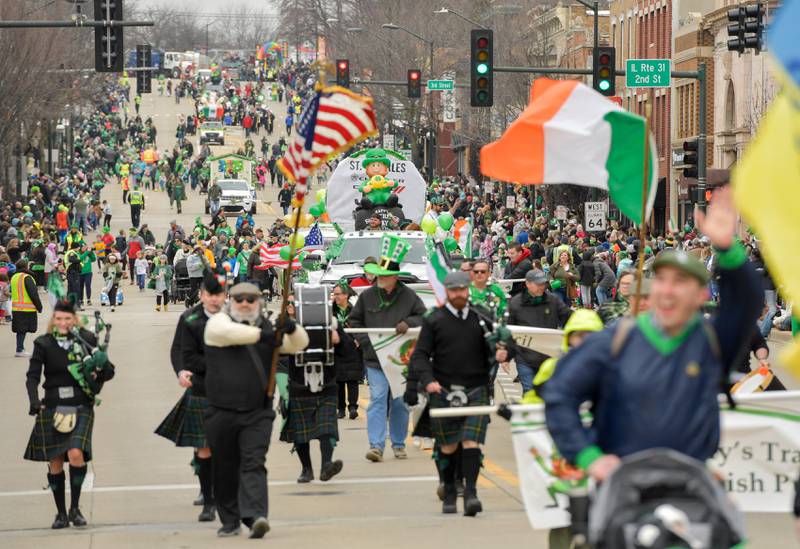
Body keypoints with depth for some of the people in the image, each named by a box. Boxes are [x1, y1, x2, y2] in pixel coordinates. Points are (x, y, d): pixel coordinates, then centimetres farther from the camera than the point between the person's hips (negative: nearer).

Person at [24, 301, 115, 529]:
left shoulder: (86, 341, 2)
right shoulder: (43, 344, 0)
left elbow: (109, 372, 5)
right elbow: (32, 376, -7)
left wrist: (101, 364, -18)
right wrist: (34, 401, -24)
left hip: (81, 408, -1)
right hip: (52, 409, 1)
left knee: (76, 454, -20)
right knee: (55, 463, 4)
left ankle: (75, 508, -3)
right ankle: (61, 513, 18)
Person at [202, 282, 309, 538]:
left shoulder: (268, 327, 11)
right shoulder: (217, 322, 1)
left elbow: (299, 344, 5)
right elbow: (229, 332, -22)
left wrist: (292, 329, -18)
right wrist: (260, 334, -32)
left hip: (257, 413, 1)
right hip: (222, 410, 0)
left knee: (254, 464, -13)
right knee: (225, 469, 8)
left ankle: (255, 516, -23)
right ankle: (229, 521, 21)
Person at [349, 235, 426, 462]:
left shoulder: (408, 296, 0)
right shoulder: (367, 296, 3)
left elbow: (423, 316, 6)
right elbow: (354, 321, 12)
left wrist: (408, 323, -13)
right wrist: (364, 340, -2)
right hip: (374, 358, -1)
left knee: (400, 402, 9)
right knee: (377, 399, -10)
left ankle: (398, 444, 22)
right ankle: (376, 446, -14)